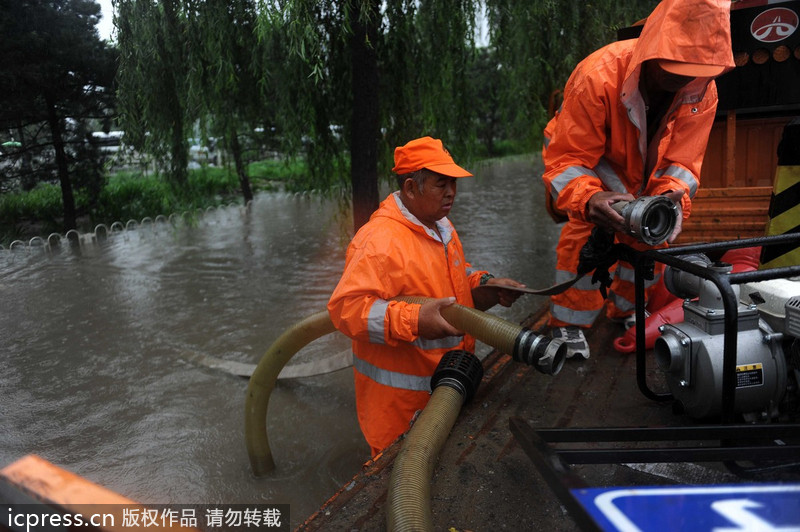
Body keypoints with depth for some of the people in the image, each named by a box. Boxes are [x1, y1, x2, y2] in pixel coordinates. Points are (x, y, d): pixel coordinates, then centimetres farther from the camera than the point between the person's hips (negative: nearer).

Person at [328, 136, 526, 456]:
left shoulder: (440, 227, 9)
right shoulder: (380, 240, -24)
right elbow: (345, 306, -29)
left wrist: (487, 286, 4)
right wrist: (414, 321, -37)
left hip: (446, 379, 9)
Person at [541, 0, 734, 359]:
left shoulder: (703, 92, -22)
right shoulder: (597, 76, -38)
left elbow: (681, 160, -18)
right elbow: (567, 159, -37)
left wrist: (673, 196, -41)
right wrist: (588, 199, -58)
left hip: (638, 173, 5)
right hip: (584, 160, -5)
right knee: (587, 229, -26)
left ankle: (626, 311, 25)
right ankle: (568, 324, -9)